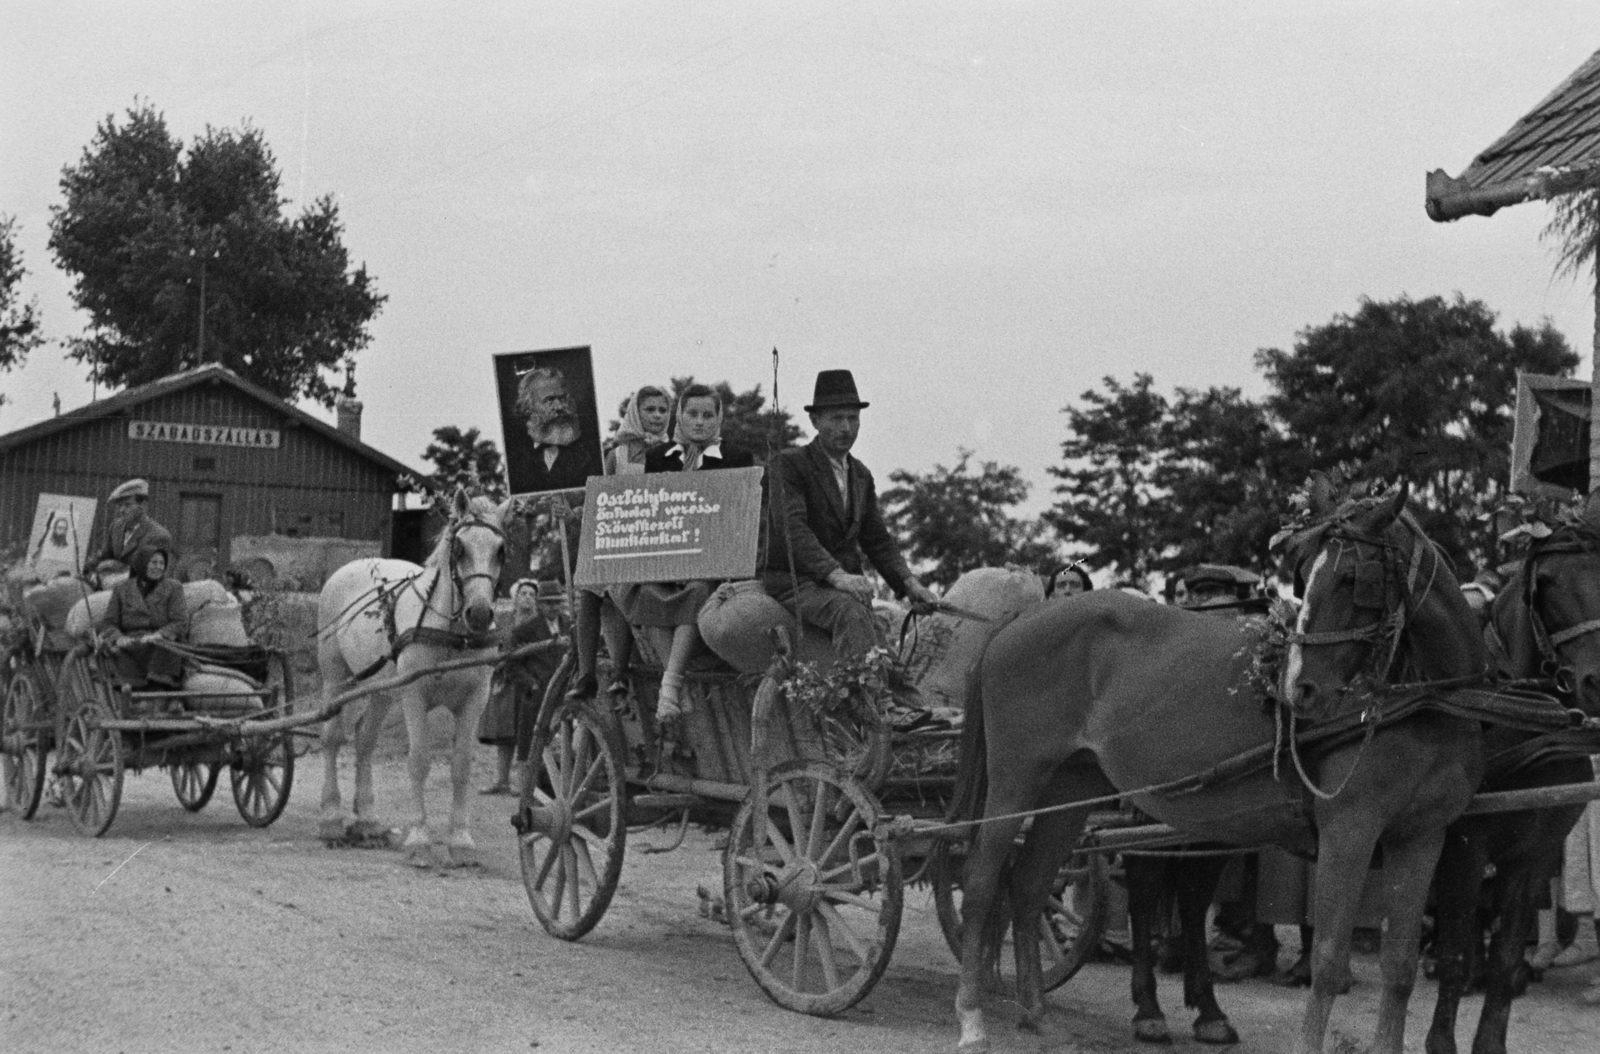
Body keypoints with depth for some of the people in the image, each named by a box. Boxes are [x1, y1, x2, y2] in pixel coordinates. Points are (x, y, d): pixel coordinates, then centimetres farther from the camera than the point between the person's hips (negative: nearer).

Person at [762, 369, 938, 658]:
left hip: (846, 583, 7)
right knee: (852, 613, -34)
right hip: (797, 583, -6)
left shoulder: (862, 475, 18)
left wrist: (908, 582, -1)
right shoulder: (789, 465, -5)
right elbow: (792, 528, -19)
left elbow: (877, 540, 19)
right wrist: (836, 575, -33)